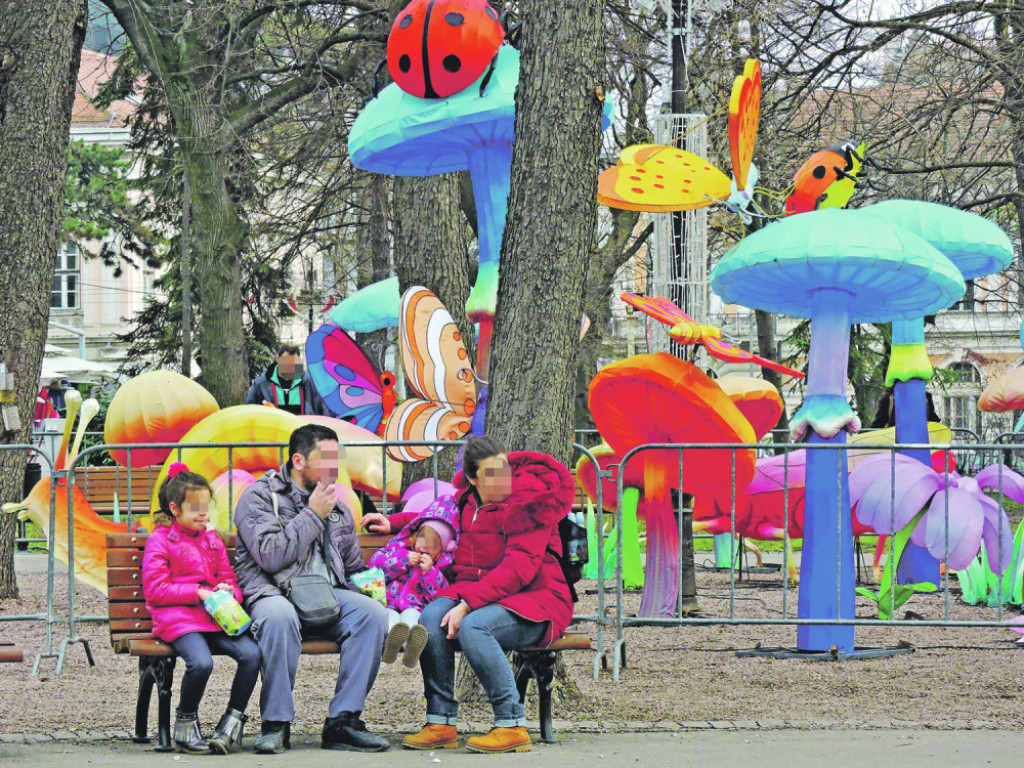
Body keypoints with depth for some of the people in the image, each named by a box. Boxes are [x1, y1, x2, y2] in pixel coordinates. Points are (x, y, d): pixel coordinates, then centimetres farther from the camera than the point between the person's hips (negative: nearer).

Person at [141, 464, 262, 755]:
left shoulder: (212, 541, 22)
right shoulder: (160, 541, 2)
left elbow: (229, 579, 23)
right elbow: (154, 590, -6)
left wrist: (228, 592, -3)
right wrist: (197, 592, -12)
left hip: (215, 617, 6)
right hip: (177, 619, -6)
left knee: (252, 653, -20)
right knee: (201, 662, -34)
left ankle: (232, 720, -8)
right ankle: (186, 723, -10)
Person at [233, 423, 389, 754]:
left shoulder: (336, 508, 20)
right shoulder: (258, 497, 0)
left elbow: (355, 568, 26)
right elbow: (270, 556, -15)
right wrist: (312, 515, -9)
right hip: (274, 594, -5)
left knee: (372, 612, -24)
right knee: (280, 616, -40)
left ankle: (343, 720, -23)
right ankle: (276, 723, -29)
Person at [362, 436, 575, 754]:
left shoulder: (531, 498, -11)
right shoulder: (467, 499, 11)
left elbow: (519, 566, -21)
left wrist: (468, 603, -28)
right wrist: (393, 522, 25)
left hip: (530, 599, -6)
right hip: (473, 593, 6)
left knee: (473, 627, -35)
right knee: (432, 617, -24)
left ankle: (512, 726, -28)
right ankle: (441, 723, -21)